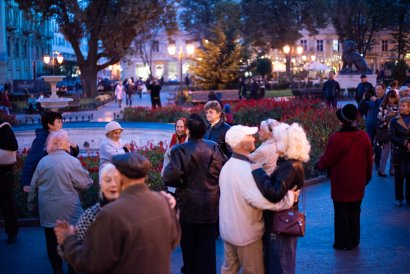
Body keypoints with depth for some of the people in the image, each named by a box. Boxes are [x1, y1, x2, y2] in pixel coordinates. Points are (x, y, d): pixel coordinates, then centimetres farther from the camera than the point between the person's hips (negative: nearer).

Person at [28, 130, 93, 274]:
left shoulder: (43, 161, 2)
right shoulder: (72, 161, -12)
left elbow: (33, 186, 10)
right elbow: (86, 183, -9)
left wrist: (32, 204, 22)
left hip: (48, 212, 4)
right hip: (69, 211, -4)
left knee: (52, 243, 13)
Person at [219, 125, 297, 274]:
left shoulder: (228, 166, 4)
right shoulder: (245, 169, -26)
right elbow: (261, 200, -34)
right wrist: (290, 196, -24)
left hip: (228, 229, 8)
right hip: (246, 233, -8)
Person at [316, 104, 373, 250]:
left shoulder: (336, 138, -25)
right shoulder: (364, 137, -9)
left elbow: (326, 160, -14)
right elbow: (369, 160, 2)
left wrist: (319, 165, 9)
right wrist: (367, 177, 18)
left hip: (341, 185, -5)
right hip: (358, 185, 5)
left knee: (342, 214, 11)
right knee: (355, 212, 20)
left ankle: (343, 243, 20)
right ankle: (354, 240, 31)